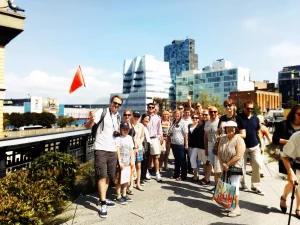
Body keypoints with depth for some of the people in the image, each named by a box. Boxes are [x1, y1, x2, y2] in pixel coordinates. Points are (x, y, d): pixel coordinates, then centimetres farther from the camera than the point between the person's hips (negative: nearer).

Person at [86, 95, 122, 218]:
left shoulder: (118, 117, 11)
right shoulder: (102, 112, -9)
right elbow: (88, 126, -19)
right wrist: (91, 119, -40)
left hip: (112, 150, 7)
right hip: (101, 149, -7)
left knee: (108, 176, 14)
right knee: (102, 176, -5)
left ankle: (103, 199, 30)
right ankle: (103, 204, 4)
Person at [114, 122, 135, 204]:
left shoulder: (129, 138, 10)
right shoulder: (118, 138, -8)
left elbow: (131, 150, 11)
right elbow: (117, 151, -12)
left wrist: (132, 160, 4)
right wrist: (120, 162, -16)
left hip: (128, 162, 6)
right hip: (121, 162, -6)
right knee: (119, 180, 0)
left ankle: (124, 194, 26)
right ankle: (118, 196, 10)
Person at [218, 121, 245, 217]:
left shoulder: (239, 140, -13)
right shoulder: (223, 139, 6)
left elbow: (238, 156, -20)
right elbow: (219, 153, 5)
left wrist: (228, 164, -15)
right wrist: (222, 164, -10)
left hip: (235, 167, -6)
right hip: (225, 166, 6)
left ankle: (237, 208, 5)